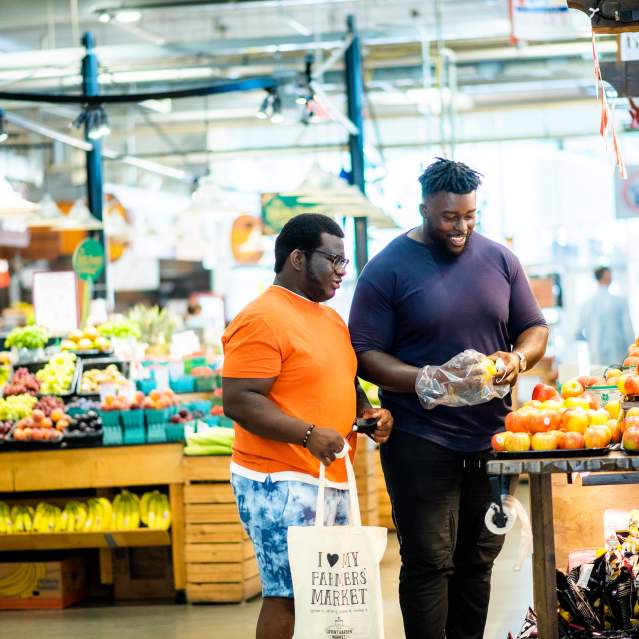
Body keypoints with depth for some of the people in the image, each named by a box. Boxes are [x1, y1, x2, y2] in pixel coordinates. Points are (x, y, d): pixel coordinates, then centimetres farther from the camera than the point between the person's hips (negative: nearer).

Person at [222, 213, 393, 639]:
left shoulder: (331, 319, 17)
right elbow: (239, 401, -19)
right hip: (281, 484, -9)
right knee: (290, 596, -9)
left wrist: (367, 411, 8)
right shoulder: (262, 320, -13)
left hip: (332, 481, 9)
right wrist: (309, 435, -25)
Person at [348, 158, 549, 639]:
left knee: (478, 559, 9)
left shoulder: (499, 260, 8)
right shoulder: (388, 269, -5)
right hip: (420, 441, -4)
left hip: (490, 437, 4)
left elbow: (535, 328, 14)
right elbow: (365, 355, -8)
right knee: (429, 562, -5)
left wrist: (518, 358, -10)